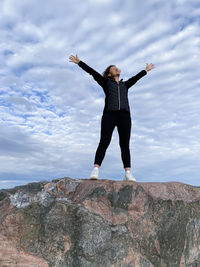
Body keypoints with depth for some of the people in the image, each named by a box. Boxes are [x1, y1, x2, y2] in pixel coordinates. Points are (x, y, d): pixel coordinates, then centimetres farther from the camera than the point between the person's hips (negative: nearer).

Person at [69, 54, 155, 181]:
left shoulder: (125, 84, 30)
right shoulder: (106, 82, 20)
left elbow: (136, 77, 43)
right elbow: (92, 72, 17)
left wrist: (146, 70, 55)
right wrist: (79, 62, 16)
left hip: (124, 115, 3)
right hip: (109, 114, -3)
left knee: (125, 144, -6)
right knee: (104, 142, -15)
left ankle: (128, 173, -9)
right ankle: (95, 170, -19)